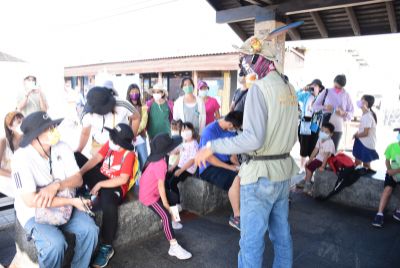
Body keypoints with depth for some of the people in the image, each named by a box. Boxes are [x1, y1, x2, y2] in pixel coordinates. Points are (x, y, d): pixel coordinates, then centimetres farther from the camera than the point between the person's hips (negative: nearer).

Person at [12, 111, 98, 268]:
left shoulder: (62, 148, -7)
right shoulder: (21, 158, -23)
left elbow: (78, 179, -5)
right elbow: (30, 201, -28)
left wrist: (56, 185, -27)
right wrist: (73, 201, -26)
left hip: (63, 205, 4)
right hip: (34, 212, -4)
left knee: (90, 229, -16)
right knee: (55, 243, -28)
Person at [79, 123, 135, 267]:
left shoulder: (129, 155, -19)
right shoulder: (109, 144, -1)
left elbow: (123, 179, -24)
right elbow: (95, 159, -5)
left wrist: (100, 185, -24)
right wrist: (79, 173, -18)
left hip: (115, 186, -7)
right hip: (100, 177, 7)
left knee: (108, 205, -38)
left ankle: (106, 247, -19)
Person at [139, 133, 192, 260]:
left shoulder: (155, 158, 2)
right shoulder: (161, 164, -26)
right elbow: (161, 185, -23)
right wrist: (165, 203, -14)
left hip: (149, 191, 10)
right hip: (149, 195, -10)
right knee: (166, 216, -16)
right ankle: (174, 247, -17)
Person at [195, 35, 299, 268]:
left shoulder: (259, 88, -17)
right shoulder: (289, 88, 9)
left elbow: (253, 139, -25)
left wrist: (212, 147, -18)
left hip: (261, 175, -8)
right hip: (284, 172, 9)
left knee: (252, 240, 4)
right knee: (282, 234, 20)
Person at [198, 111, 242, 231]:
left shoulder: (230, 130, 3)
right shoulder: (210, 131, -19)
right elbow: (208, 157, -21)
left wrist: (237, 164, -6)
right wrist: (229, 167, -21)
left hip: (226, 163, 8)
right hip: (209, 167, -8)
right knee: (236, 179, -30)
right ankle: (236, 217, -17)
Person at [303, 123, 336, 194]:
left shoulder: (329, 143, -24)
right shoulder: (320, 139, 1)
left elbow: (326, 155, -27)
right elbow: (315, 150, 4)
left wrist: (322, 166, -28)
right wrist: (309, 160, 3)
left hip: (323, 160, -8)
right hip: (318, 158, 8)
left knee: (309, 167, -14)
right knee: (307, 165, 8)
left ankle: (307, 185, 0)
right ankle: (307, 180, 22)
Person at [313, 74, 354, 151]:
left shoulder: (346, 95, 6)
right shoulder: (326, 92, 4)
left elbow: (351, 112, 7)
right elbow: (315, 106, 5)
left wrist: (343, 113, -14)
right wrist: (324, 107, -14)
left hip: (338, 127, 1)